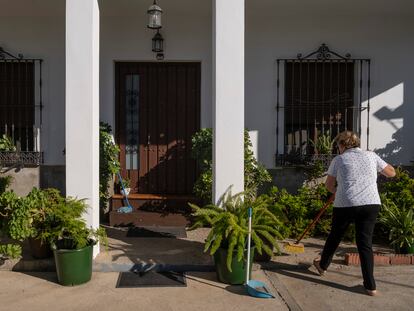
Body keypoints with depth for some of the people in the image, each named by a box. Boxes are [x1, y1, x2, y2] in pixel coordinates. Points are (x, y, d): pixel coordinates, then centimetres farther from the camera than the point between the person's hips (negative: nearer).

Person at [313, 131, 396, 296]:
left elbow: (329, 185, 9)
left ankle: (323, 265, 40)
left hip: (345, 205, -2)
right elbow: (391, 172, 16)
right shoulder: (371, 156, 9)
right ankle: (370, 286, 5)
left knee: (334, 237, 18)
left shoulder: (338, 160, 4)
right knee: (365, 243, 7)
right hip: (371, 204, 2)